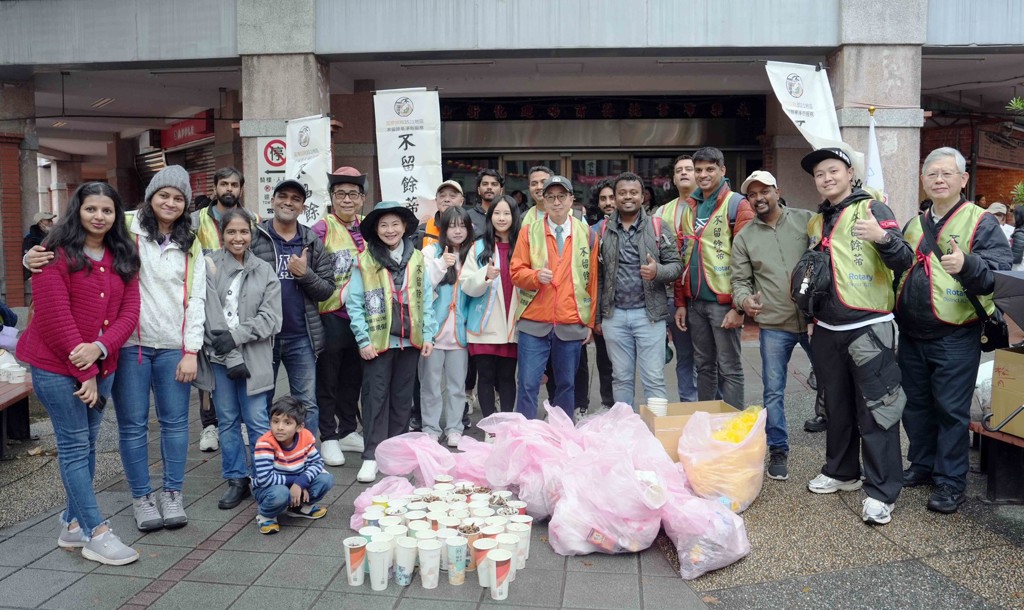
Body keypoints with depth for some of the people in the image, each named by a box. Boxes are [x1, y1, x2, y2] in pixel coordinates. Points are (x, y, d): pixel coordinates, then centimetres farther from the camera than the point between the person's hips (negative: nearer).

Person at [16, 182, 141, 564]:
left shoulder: (123, 258, 8)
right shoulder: (57, 253, -9)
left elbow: (129, 311, 1)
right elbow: (55, 317, -14)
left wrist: (100, 347, -16)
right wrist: (83, 372, -14)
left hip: (102, 365, 6)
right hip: (57, 366, -6)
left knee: (87, 444, 11)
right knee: (74, 446, -2)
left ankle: (73, 524, 23)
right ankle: (97, 534, 1)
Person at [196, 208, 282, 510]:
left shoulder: (265, 271, 7)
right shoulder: (209, 266, 0)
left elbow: (270, 318, 0)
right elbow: (212, 314, -7)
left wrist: (235, 336, -13)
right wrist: (231, 357, -12)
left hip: (254, 357, 0)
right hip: (219, 357, 0)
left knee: (257, 421, -1)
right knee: (227, 420, 9)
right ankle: (236, 480, 20)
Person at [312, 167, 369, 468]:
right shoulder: (322, 229, -9)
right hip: (331, 315, -6)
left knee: (353, 376, 16)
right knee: (328, 379, 5)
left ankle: (347, 432, 30)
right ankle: (328, 437, 17)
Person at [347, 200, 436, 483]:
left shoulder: (417, 259, 7)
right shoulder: (365, 261, -2)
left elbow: (426, 299, 8)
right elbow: (354, 303, -3)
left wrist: (428, 335, 1)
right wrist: (363, 340, -9)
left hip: (410, 340, 3)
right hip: (378, 341, -3)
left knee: (402, 397, 11)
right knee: (375, 397, -2)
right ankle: (372, 456, 3)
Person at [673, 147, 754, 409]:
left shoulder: (736, 205, -5)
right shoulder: (689, 208, 13)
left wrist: (738, 306, -15)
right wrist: (680, 302, 10)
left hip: (723, 301, -6)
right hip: (695, 302, 6)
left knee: (729, 369, 1)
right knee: (704, 365, 14)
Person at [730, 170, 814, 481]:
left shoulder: (806, 220, 0)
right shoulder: (744, 238, 5)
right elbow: (740, 281, 4)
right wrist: (745, 299, -18)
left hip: (814, 319, 0)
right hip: (773, 326, 1)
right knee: (773, 391, 5)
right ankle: (778, 450, 20)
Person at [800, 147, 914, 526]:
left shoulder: (871, 209, -4)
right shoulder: (816, 222, 14)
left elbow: (903, 260, -14)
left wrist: (883, 237, -33)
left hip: (868, 328, -6)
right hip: (827, 330, 6)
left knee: (875, 409, -4)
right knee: (837, 405, 16)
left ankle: (881, 492, 2)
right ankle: (841, 472, 30)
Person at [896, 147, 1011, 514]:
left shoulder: (982, 222, -5)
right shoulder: (914, 225, 13)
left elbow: (1001, 274, -17)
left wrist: (968, 264, -35)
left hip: (955, 339, -6)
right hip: (911, 336, 6)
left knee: (951, 410, 1)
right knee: (916, 406, 14)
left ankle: (951, 481, 12)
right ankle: (922, 465, 30)